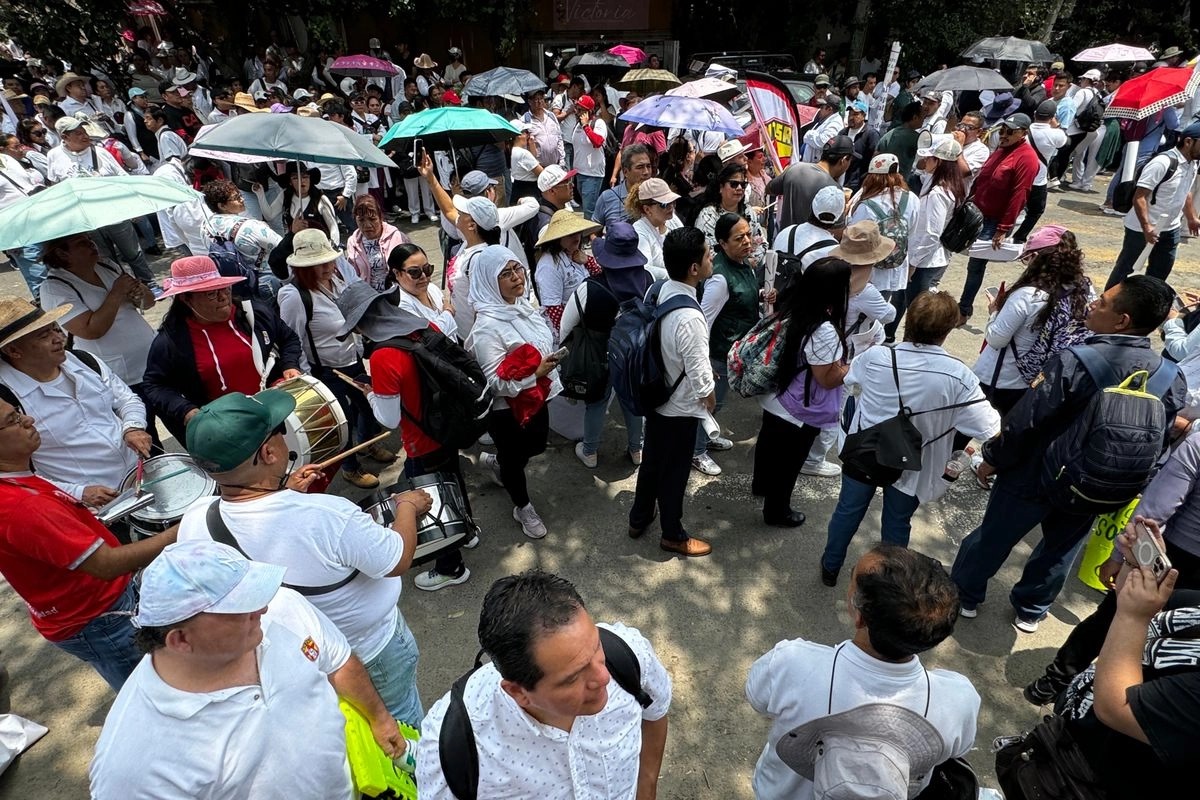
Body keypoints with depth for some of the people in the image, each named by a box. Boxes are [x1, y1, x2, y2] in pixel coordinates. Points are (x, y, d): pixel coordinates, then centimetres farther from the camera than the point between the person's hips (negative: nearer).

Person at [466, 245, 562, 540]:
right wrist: (537, 373, -33)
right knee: (515, 459, 16)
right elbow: (495, 381, -29)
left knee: (537, 446, 26)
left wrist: (548, 373, 16)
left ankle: (496, 461, 55)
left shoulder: (523, 305, -3)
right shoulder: (487, 325, -28)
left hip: (537, 397, 8)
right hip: (507, 408, -8)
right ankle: (523, 508, 42)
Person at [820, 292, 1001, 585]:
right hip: (911, 466, 0)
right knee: (897, 524, 21)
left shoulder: (874, 357, -19)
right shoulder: (957, 375, -22)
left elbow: (851, 383, 3)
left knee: (848, 510, 21)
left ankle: (830, 568, 40)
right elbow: (993, 430, -18)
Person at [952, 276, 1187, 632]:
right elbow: (1161, 440, 2)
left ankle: (965, 595, 37)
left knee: (993, 537, 17)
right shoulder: (1173, 379, -10)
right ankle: (1030, 610, 45)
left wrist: (993, 458, -7)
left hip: (1035, 476, -5)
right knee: (1060, 549, 26)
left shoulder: (1075, 362, -28)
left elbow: (1025, 420, -23)